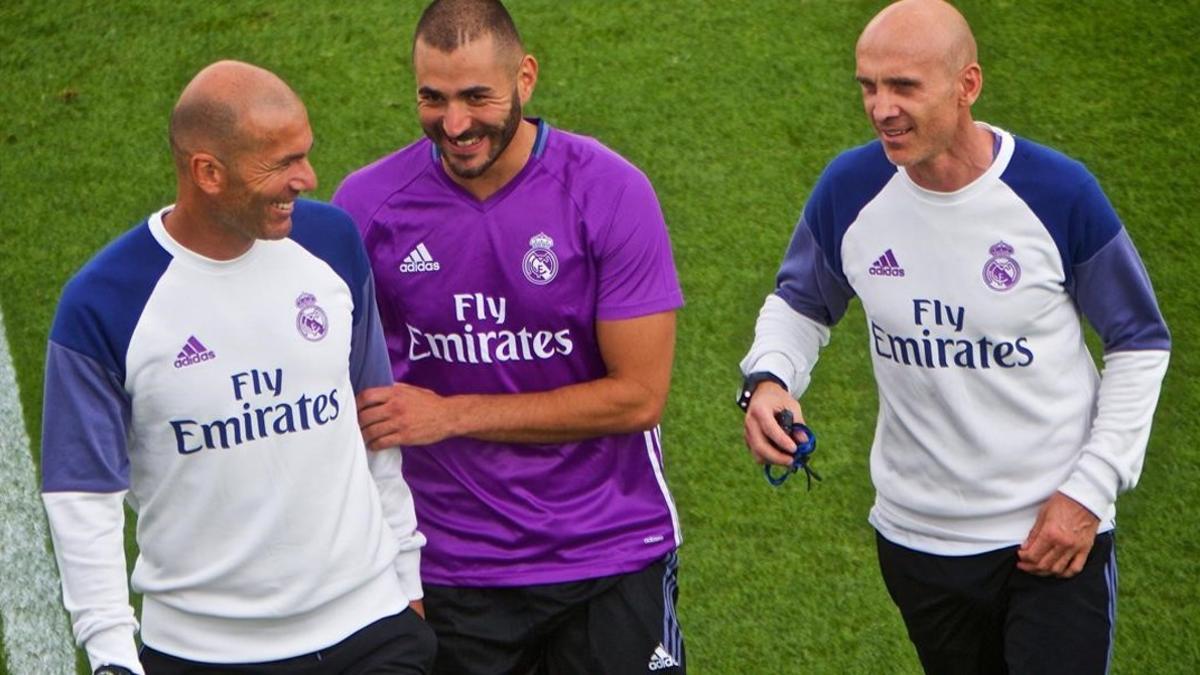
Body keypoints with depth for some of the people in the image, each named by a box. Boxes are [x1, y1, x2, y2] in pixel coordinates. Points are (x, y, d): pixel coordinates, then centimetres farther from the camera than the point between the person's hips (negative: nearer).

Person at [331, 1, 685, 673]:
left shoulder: (609, 192, -11)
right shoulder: (368, 203, -6)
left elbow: (638, 396, -11)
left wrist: (453, 415, -13)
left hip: (611, 559, -1)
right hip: (448, 567, 1)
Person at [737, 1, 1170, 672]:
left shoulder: (1060, 194, -16)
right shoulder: (849, 189, -9)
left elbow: (1140, 345, -3)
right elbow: (800, 303, 11)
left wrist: (1091, 490, -9)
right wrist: (768, 378, -11)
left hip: (1055, 535, -3)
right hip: (916, 536, 3)